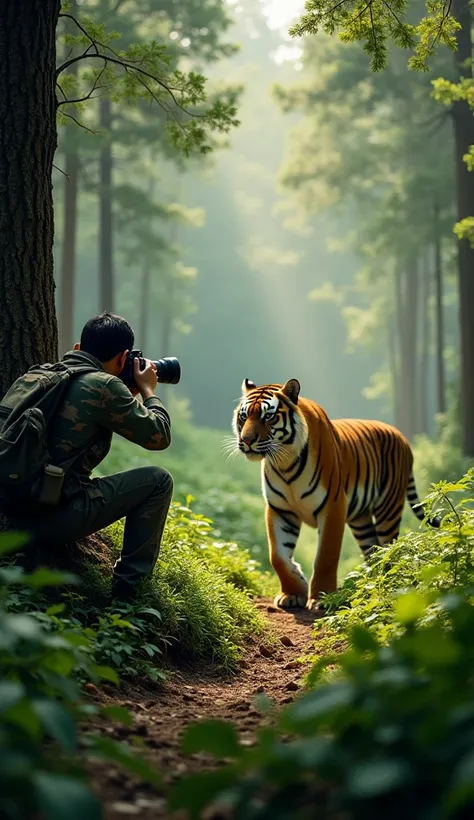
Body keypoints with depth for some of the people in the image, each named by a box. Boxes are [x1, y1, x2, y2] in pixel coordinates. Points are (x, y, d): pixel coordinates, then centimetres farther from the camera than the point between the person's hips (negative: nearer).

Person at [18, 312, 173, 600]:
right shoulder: (103, 386, -11)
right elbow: (159, 436, -3)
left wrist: (129, 395, 27)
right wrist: (148, 390, 13)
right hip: (59, 515, -9)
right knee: (159, 480, 5)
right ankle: (129, 584, 7)